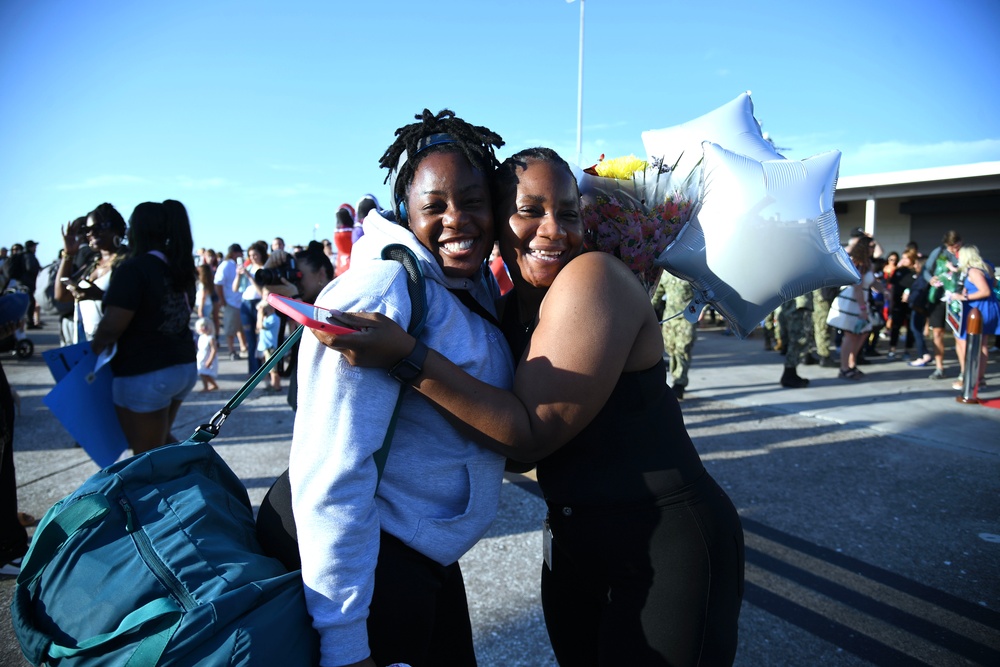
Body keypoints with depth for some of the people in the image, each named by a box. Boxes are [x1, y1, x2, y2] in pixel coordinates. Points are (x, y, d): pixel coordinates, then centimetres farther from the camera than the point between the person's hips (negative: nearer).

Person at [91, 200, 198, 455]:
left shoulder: (133, 269, -17)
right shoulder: (181, 268, 7)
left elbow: (112, 327, -19)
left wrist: (93, 352, 0)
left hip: (144, 374, -8)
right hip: (185, 366, 8)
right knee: (161, 439, 27)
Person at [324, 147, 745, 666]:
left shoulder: (593, 277, -19)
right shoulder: (507, 311, 3)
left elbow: (532, 433, -23)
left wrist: (406, 355, -30)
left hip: (669, 549, -7)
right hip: (575, 546, 7)